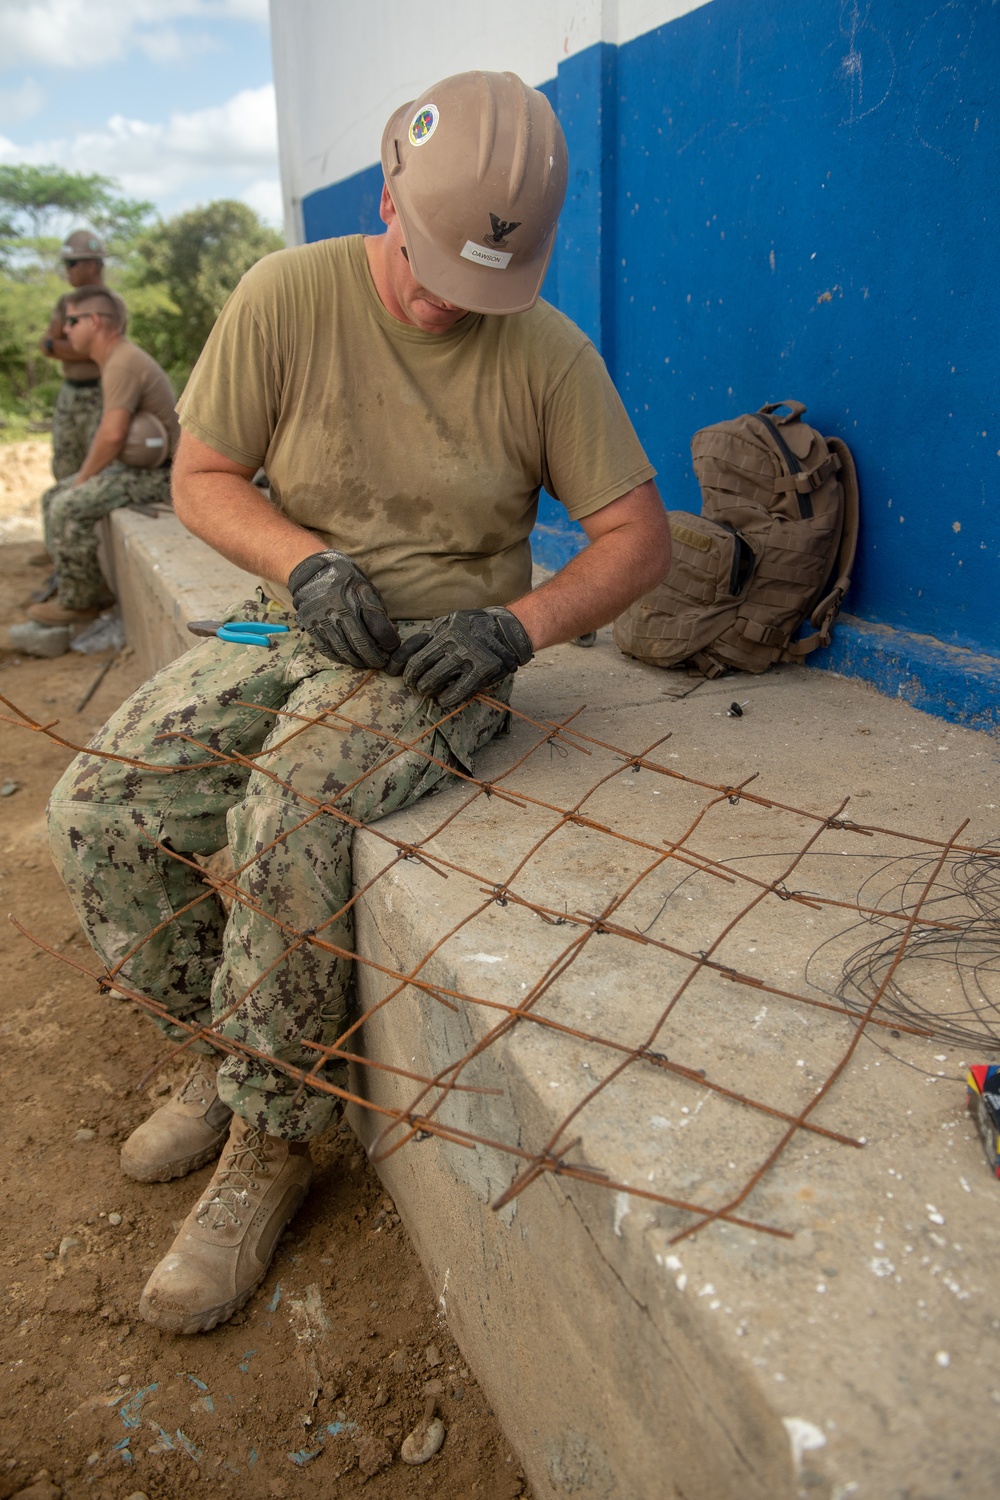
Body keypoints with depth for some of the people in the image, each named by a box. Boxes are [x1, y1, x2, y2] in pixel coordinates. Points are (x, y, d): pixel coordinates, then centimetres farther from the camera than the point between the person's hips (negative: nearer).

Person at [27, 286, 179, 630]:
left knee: (70, 508, -22)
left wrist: (81, 479, -13)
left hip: (157, 473, -11)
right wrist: (84, 476, 8)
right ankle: (91, 588, 11)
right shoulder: (117, 358, 14)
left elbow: (112, 435, -27)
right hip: (135, 464, 11)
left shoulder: (123, 363, -19)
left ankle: (77, 602, -6)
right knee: (53, 499, 9)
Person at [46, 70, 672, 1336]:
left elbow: (638, 535, -2)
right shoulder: (287, 297, -2)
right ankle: (237, 1054, 8)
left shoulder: (549, 356, -4)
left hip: (446, 652, -3)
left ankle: (271, 1143, -10)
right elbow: (200, 479, 2)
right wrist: (306, 561, -16)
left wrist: (516, 626, -19)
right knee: (95, 812, -14)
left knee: (286, 816, -32)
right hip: (293, 627, 4)